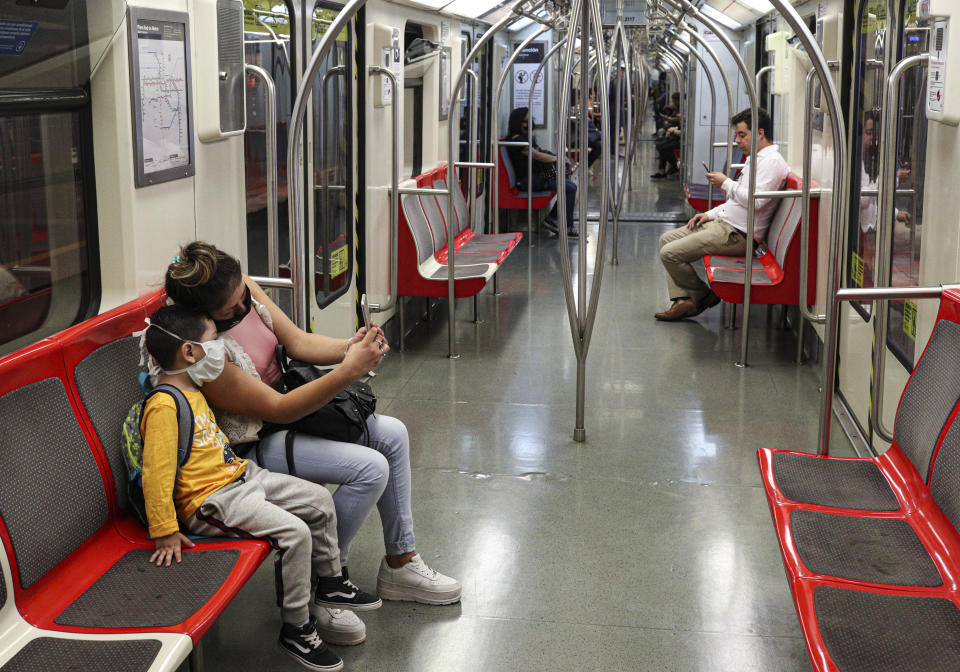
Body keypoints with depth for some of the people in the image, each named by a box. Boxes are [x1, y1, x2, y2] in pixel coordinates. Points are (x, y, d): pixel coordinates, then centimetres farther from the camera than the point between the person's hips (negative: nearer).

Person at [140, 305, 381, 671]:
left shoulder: (193, 392, 13)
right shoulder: (163, 406, -21)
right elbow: (157, 474, -24)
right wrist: (165, 533, -24)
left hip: (242, 477, 11)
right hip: (213, 500, -11)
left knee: (320, 500, 11)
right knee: (294, 532, -23)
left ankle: (330, 582, 31)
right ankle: (296, 628, -6)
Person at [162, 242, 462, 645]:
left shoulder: (240, 288, -10)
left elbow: (297, 342, -3)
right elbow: (277, 410, -27)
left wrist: (350, 347, -23)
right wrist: (349, 371, -34)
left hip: (287, 402, 9)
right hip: (251, 446, -9)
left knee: (392, 434, 6)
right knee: (370, 468, -22)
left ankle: (400, 563, 18)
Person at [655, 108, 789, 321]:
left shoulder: (771, 161, -15)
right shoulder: (755, 159, 19)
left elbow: (755, 200, -28)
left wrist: (726, 183, -15)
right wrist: (710, 214, 13)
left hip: (737, 234, -11)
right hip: (723, 223, 11)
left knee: (670, 253, -16)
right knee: (666, 239, 10)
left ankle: (702, 297, 5)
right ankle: (683, 300, 2)